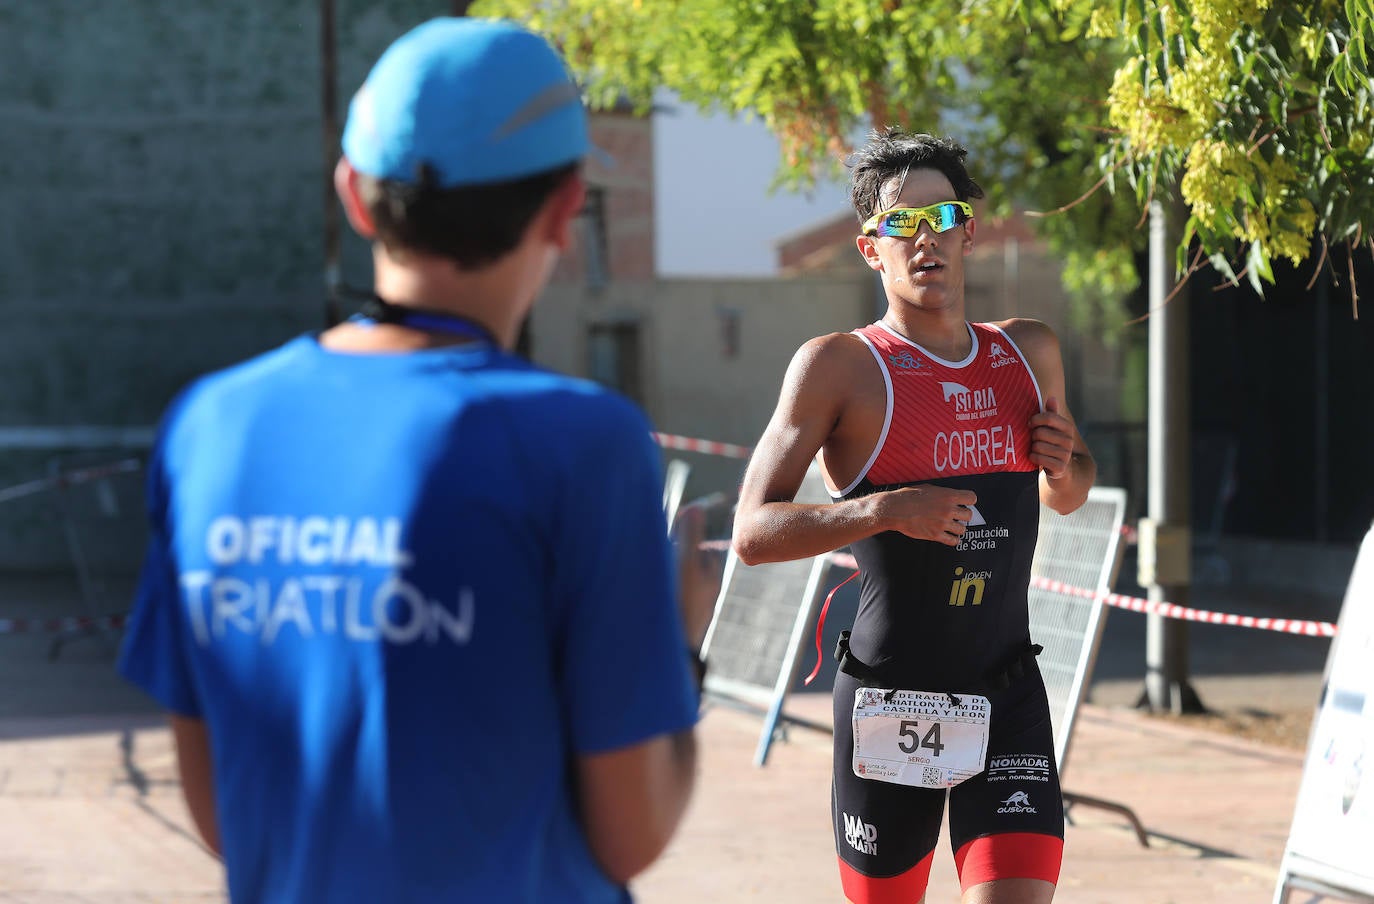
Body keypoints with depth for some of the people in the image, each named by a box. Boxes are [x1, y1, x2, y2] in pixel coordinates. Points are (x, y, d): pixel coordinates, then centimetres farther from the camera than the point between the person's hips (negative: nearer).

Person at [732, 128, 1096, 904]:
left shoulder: (1031, 353, 9)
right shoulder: (841, 366, -7)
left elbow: (1070, 493, 26)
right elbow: (754, 532, -11)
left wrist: (1063, 467, 2)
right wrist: (884, 509, -25)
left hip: (1008, 696, 3)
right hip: (889, 699, -3)